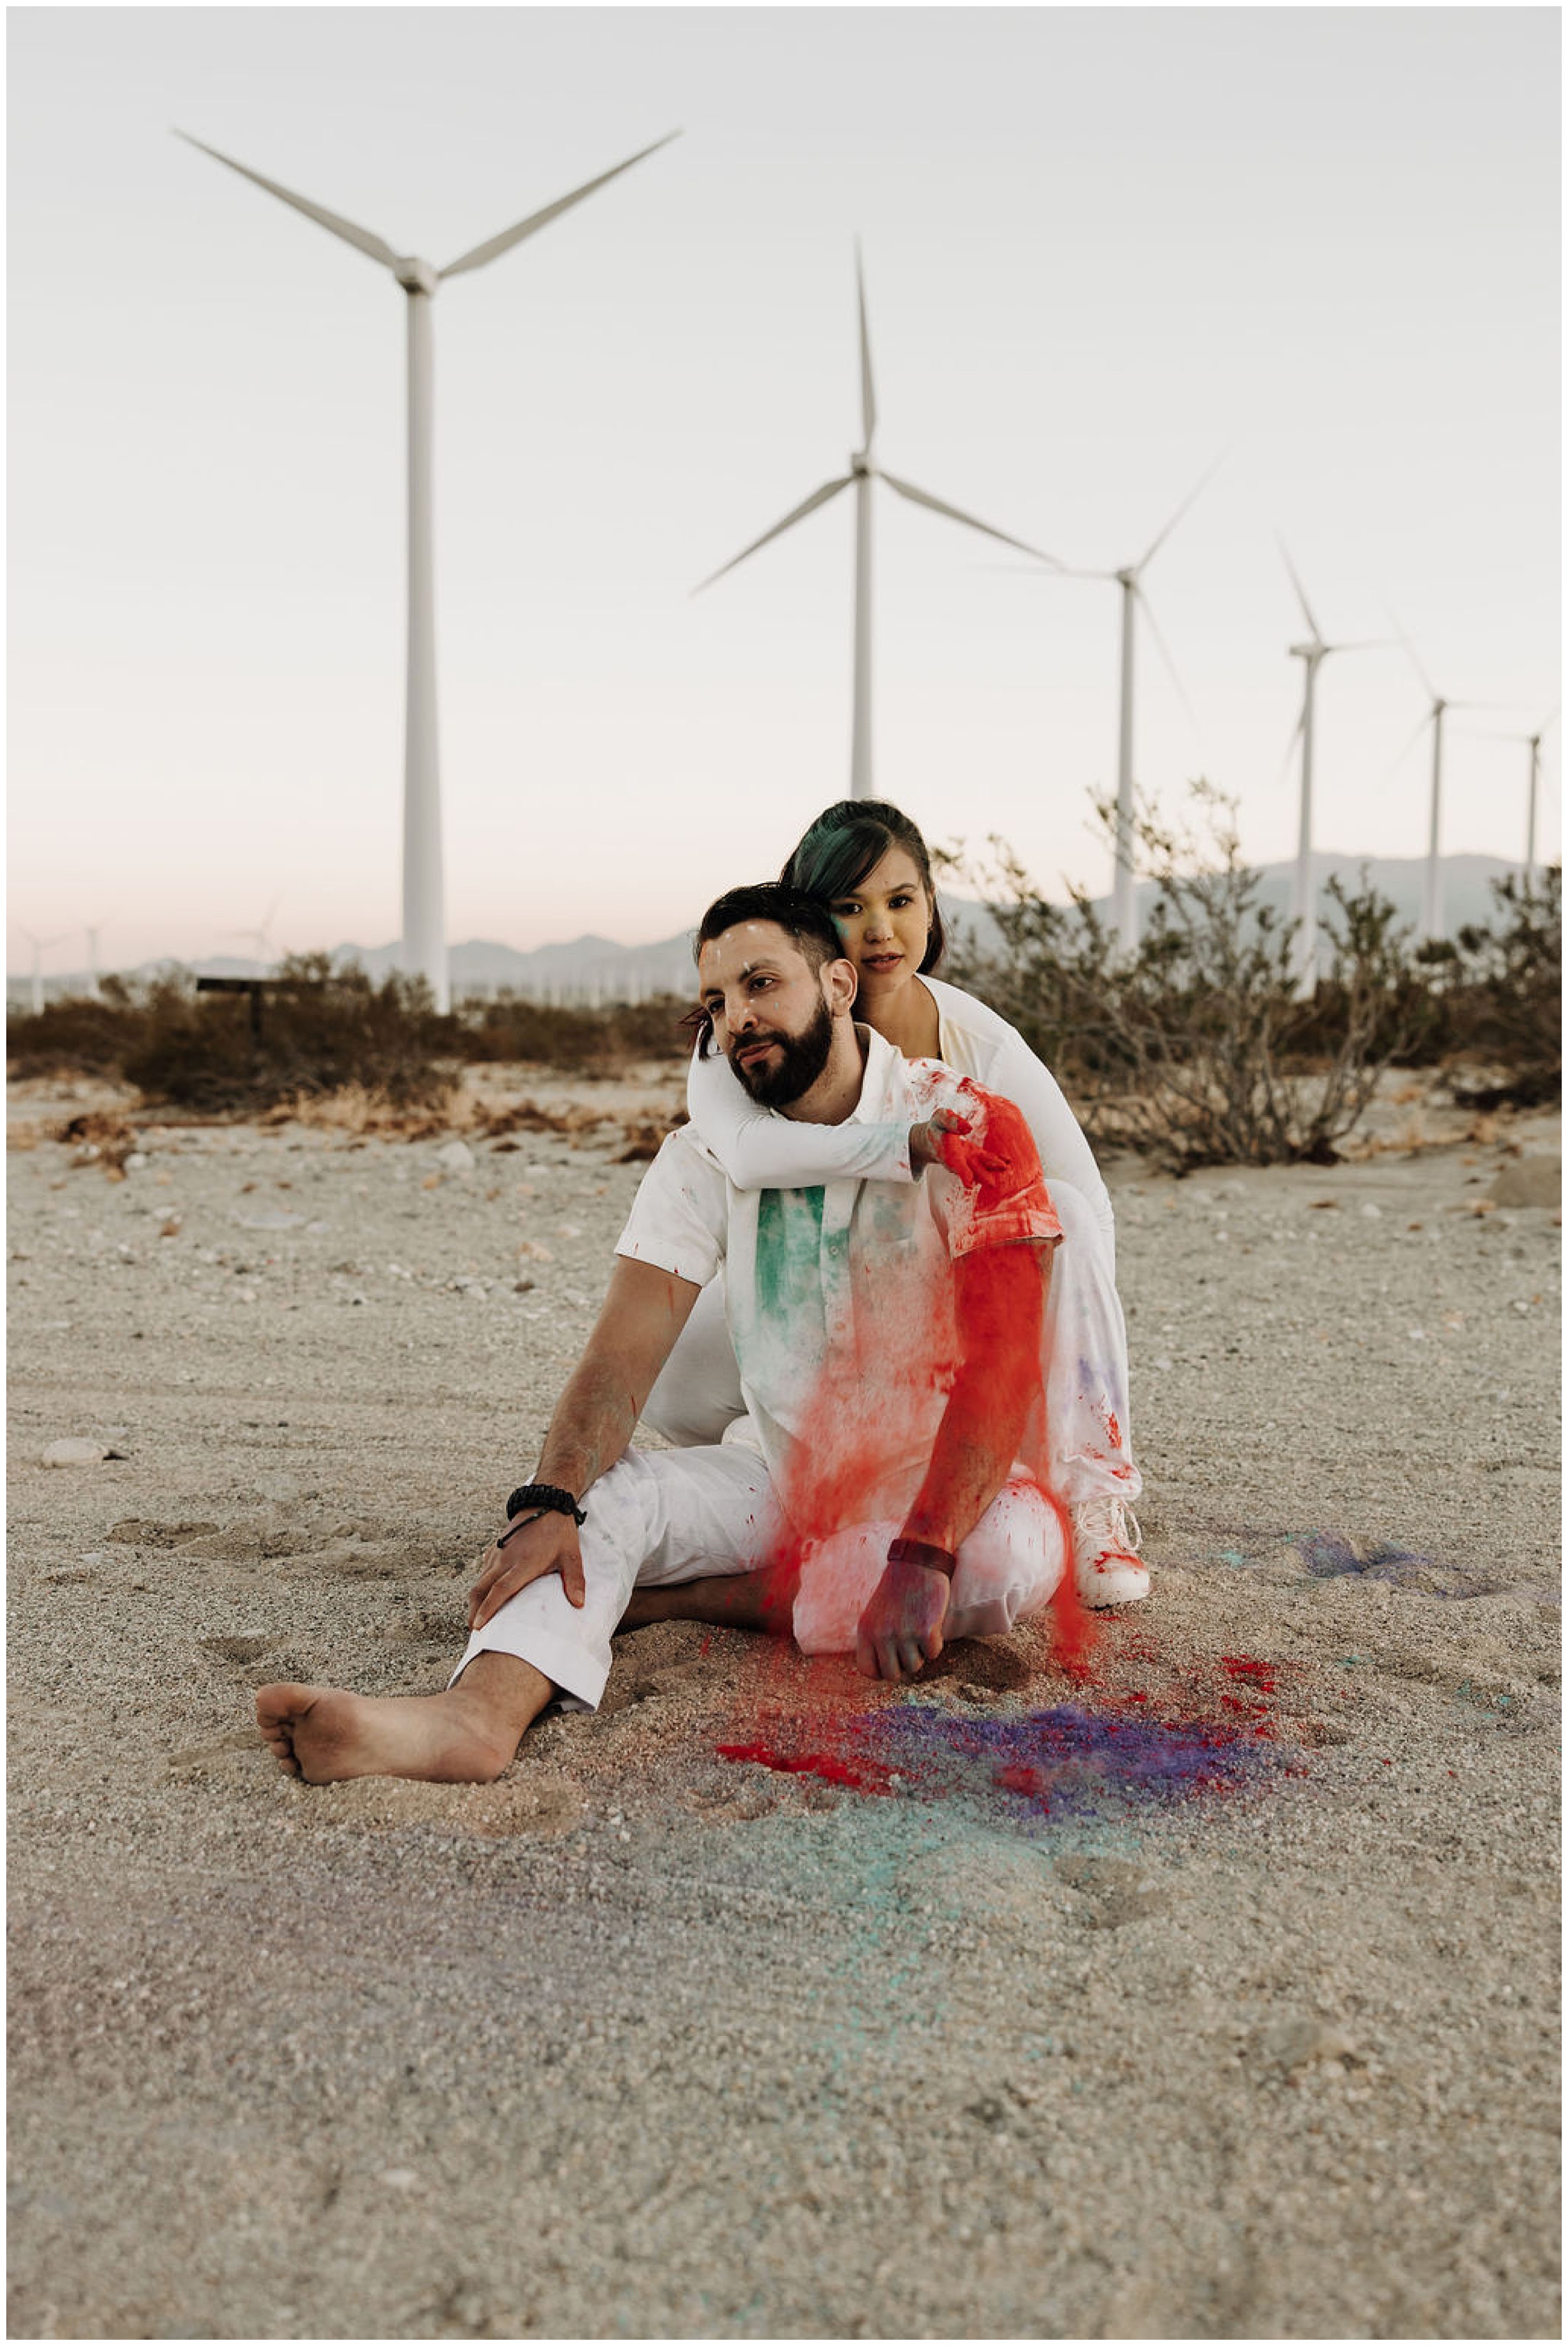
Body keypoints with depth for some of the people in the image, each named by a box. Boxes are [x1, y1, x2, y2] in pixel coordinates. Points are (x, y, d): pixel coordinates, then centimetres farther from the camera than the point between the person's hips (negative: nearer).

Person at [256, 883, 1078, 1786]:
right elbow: (625, 1353, -12)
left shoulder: (966, 1130, -14)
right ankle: (483, 1708, -47)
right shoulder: (707, 1155, -2)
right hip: (781, 1477, 3)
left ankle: (683, 1596, -24)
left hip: (938, 1485, -3)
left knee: (1018, 1554, -35)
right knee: (601, 1491, -20)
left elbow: (1002, 1370, -22)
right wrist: (548, 1504, -30)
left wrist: (922, 1557, -34)